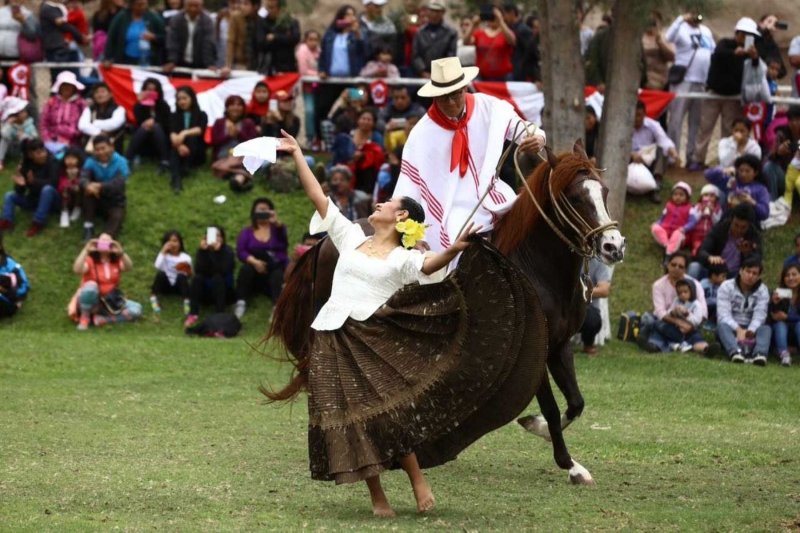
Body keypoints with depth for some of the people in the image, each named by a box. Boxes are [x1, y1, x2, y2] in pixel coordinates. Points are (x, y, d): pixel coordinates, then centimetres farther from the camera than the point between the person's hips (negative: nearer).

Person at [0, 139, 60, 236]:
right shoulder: (26, 165, -5)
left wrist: (34, 181, -40)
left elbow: (53, 183, -29)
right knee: (9, 195, -5)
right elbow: (20, 192, -5)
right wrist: (20, 184, -28)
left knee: (48, 189, -34)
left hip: (50, 201, -5)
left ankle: (38, 223, -33)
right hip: (33, 200, 5)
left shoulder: (51, 162, -17)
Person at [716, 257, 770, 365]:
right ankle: (735, 352, -64)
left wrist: (750, 331, -32)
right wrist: (738, 330, -32)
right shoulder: (726, 287, -2)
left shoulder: (763, 290, 4)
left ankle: (759, 354, -60)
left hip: (751, 330, 2)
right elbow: (723, 314, -14)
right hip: (731, 327, -2)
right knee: (722, 326, -34)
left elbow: (759, 315, -11)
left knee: (766, 329, -28)